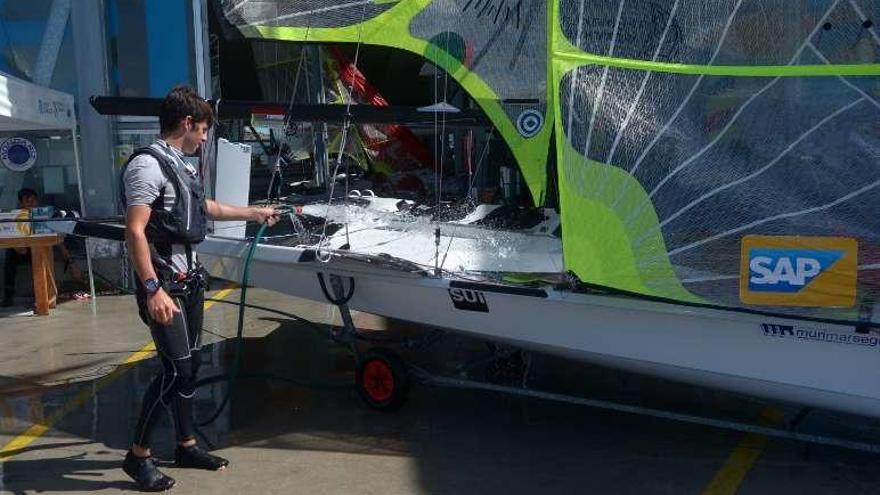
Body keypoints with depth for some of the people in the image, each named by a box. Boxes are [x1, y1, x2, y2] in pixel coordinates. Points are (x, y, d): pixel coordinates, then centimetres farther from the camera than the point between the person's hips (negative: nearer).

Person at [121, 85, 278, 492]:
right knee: (175, 368, -8)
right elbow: (134, 232, -22)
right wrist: (152, 289, -28)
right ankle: (138, 455, 8)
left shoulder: (181, 165, 13)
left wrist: (254, 213, 39)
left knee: (190, 363, 14)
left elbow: (206, 207, 31)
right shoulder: (148, 164, -15)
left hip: (188, 278, 9)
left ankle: (186, 445, 26)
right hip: (163, 283, -9)